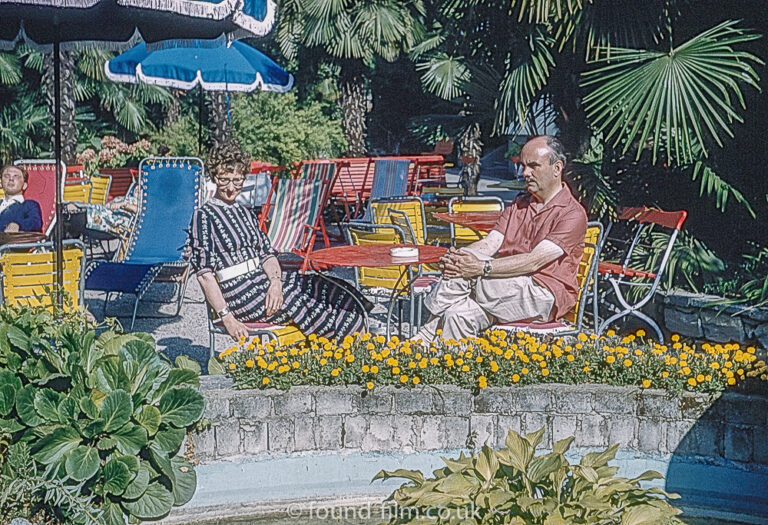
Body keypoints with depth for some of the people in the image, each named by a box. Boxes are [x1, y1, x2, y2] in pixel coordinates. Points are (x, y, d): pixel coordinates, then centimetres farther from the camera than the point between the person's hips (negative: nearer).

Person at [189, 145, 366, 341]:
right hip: (240, 294, -7)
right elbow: (204, 274, -10)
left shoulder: (246, 213, 20)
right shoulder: (203, 216, -4)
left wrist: (275, 281, -12)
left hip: (263, 280, 7)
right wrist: (227, 317, -18)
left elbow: (267, 254, 11)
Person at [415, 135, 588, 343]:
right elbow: (489, 244, 6)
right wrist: (455, 257, -17)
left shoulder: (573, 214, -5)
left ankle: (424, 339, -15)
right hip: (505, 291, 7)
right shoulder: (518, 205, 20)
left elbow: (535, 261, -18)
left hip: (545, 296, -7)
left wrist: (483, 268, -29)